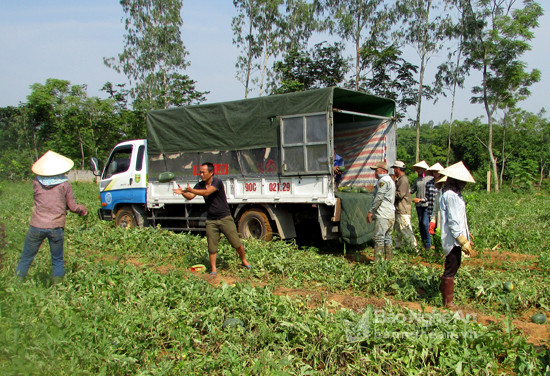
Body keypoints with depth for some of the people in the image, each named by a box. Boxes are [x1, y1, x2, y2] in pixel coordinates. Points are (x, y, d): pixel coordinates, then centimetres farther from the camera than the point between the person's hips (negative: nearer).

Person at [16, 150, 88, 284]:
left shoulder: (36, 183, 0)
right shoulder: (64, 184, -4)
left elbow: (40, 201, 14)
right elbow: (72, 207, -1)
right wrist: (83, 209, 21)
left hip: (36, 226, 1)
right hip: (56, 227, -1)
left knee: (26, 258, 14)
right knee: (57, 260, 12)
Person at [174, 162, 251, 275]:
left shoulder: (217, 182, -15)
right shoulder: (200, 185, 4)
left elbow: (206, 192, -31)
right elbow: (190, 197, -7)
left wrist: (190, 190, -35)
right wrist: (183, 192, -27)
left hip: (225, 218, -4)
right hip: (211, 221, 4)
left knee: (236, 243, 2)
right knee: (212, 247, 2)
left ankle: (244, 261, 24)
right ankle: (213, 269, 14)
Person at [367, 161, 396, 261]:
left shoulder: (383, 180, -9)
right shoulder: (390, 180, 23)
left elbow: (379, 198, -15)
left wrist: (370, 211, -11)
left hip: (382, 215, -10)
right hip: (391, 215, 10)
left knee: (379, 238, -11)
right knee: (387, 239, 12)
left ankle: (378, 262, -12)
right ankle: (388, 260, 15)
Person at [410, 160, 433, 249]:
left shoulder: (431, 178, -6)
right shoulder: (417, 180, 12)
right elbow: (412, 190, 12)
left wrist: (421, 199, -15)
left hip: (427, 204, -6)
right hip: (419, 205, 6)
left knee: (425, 223, -11)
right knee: (420, 224, 9)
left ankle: (428, 244, 2)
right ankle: (423, 243, 20)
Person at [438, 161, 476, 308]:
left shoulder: (454, 194, 13)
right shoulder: (451, 196, -19)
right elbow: (453, 222, -22)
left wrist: (466, 237, 23)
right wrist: (464, 241, -20)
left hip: (456, 238, 10)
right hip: (453, 239, -10)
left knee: (453, 266, 22)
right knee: (451, 269, -2)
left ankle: (443, 287, 39)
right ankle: (447, 301, 7)